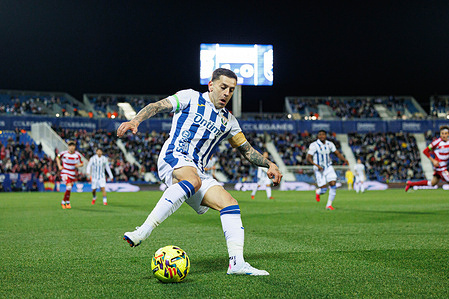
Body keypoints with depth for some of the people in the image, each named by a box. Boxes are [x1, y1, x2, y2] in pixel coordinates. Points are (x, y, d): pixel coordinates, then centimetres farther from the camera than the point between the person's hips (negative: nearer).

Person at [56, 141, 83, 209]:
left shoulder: (77, 155, -2)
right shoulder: (64, 153, -7)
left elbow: (82, 164, 8)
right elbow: (57, 157, 13)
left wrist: (79, 165, -16)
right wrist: (59, 166, 1)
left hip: (73, 174, 4)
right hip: (65, 173, -4)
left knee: (69, 189, 8)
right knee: (69, 187, -21)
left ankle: (63, 202, 30)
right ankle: (68, 202, -5)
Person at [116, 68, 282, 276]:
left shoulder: (228, 121, 23)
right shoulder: (190, 98, 9)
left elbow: (247, 150, 30)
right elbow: (156, 107, 1)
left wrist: (269, 165, 15)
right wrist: (135, 121, -17)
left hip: (197, 171, 6)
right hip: (173, 157, -6)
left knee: (229, 203, -11)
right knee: (193, 180, -39)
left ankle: (237, 262, -17)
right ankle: (143, 231, -46)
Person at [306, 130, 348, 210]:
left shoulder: (329, 144, 2)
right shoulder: (314, 145, -12)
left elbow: (337, 153, 5)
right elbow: (308, 158, -13)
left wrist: (344, 159, -15)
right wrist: (317, 165, -27)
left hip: (328, 167, 4)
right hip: (319, 169, -4)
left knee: (333, 184, -12)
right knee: (323, 190, -10)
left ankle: (329, 205, 2)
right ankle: (318, 192, 30)